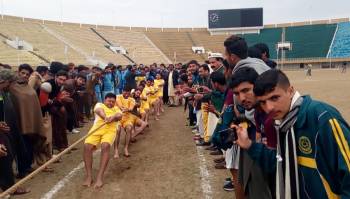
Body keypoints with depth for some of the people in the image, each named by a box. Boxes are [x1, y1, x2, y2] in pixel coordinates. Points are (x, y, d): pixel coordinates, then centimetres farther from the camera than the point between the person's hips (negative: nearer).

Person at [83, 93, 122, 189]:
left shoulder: (116, 109, 28)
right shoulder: (99, 105, 24)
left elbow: (119, 116, 3)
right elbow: (99, 111, -2)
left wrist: (112, 117, -21)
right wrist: (105, 117, -25)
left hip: (110, 130, -1)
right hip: (97, 128, 1)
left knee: (105, 146, -31)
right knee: (87, 146, -25)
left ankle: (100, 176, -30)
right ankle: (89, 176, -16)